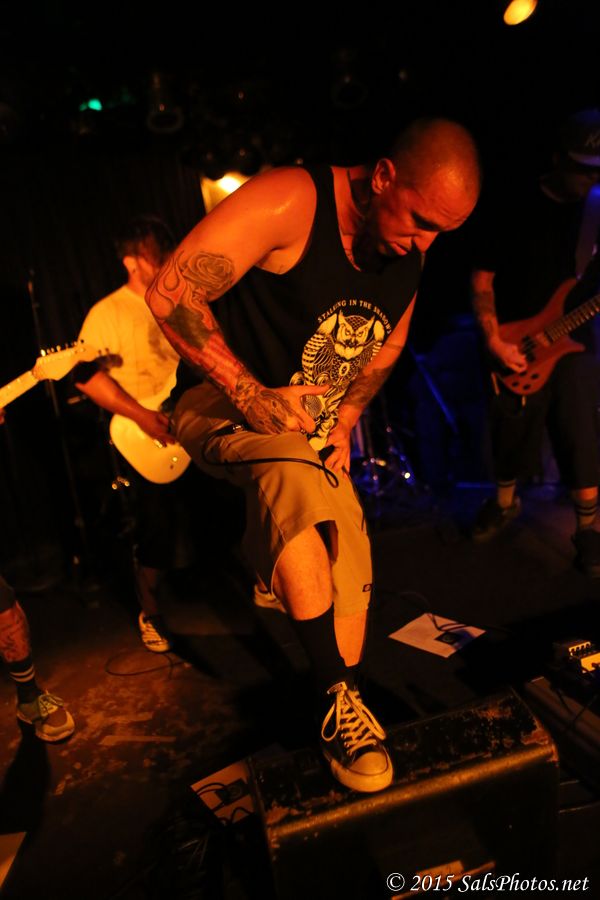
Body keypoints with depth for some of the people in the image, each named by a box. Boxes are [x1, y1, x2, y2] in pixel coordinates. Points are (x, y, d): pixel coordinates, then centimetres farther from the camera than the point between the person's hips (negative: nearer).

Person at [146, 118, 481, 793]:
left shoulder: (410, 249, 0)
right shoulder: (290, 201, -22)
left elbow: (390, 340, 15)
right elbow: (170, 294, -27)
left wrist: (344, 421, 1)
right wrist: (254, 397, -28)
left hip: (316, 428, 6)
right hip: (222, 404, -6)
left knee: (350, 564, -1)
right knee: (295, 477, -38)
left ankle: (340, 710, 22)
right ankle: (337, 694, -22)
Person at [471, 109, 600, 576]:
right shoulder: (512, 210, -3)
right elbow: (483, 279, -3)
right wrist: (494, 340, -12)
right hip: (517, 349, -1)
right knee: (510, 440, 12)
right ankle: (505, 502, 38)